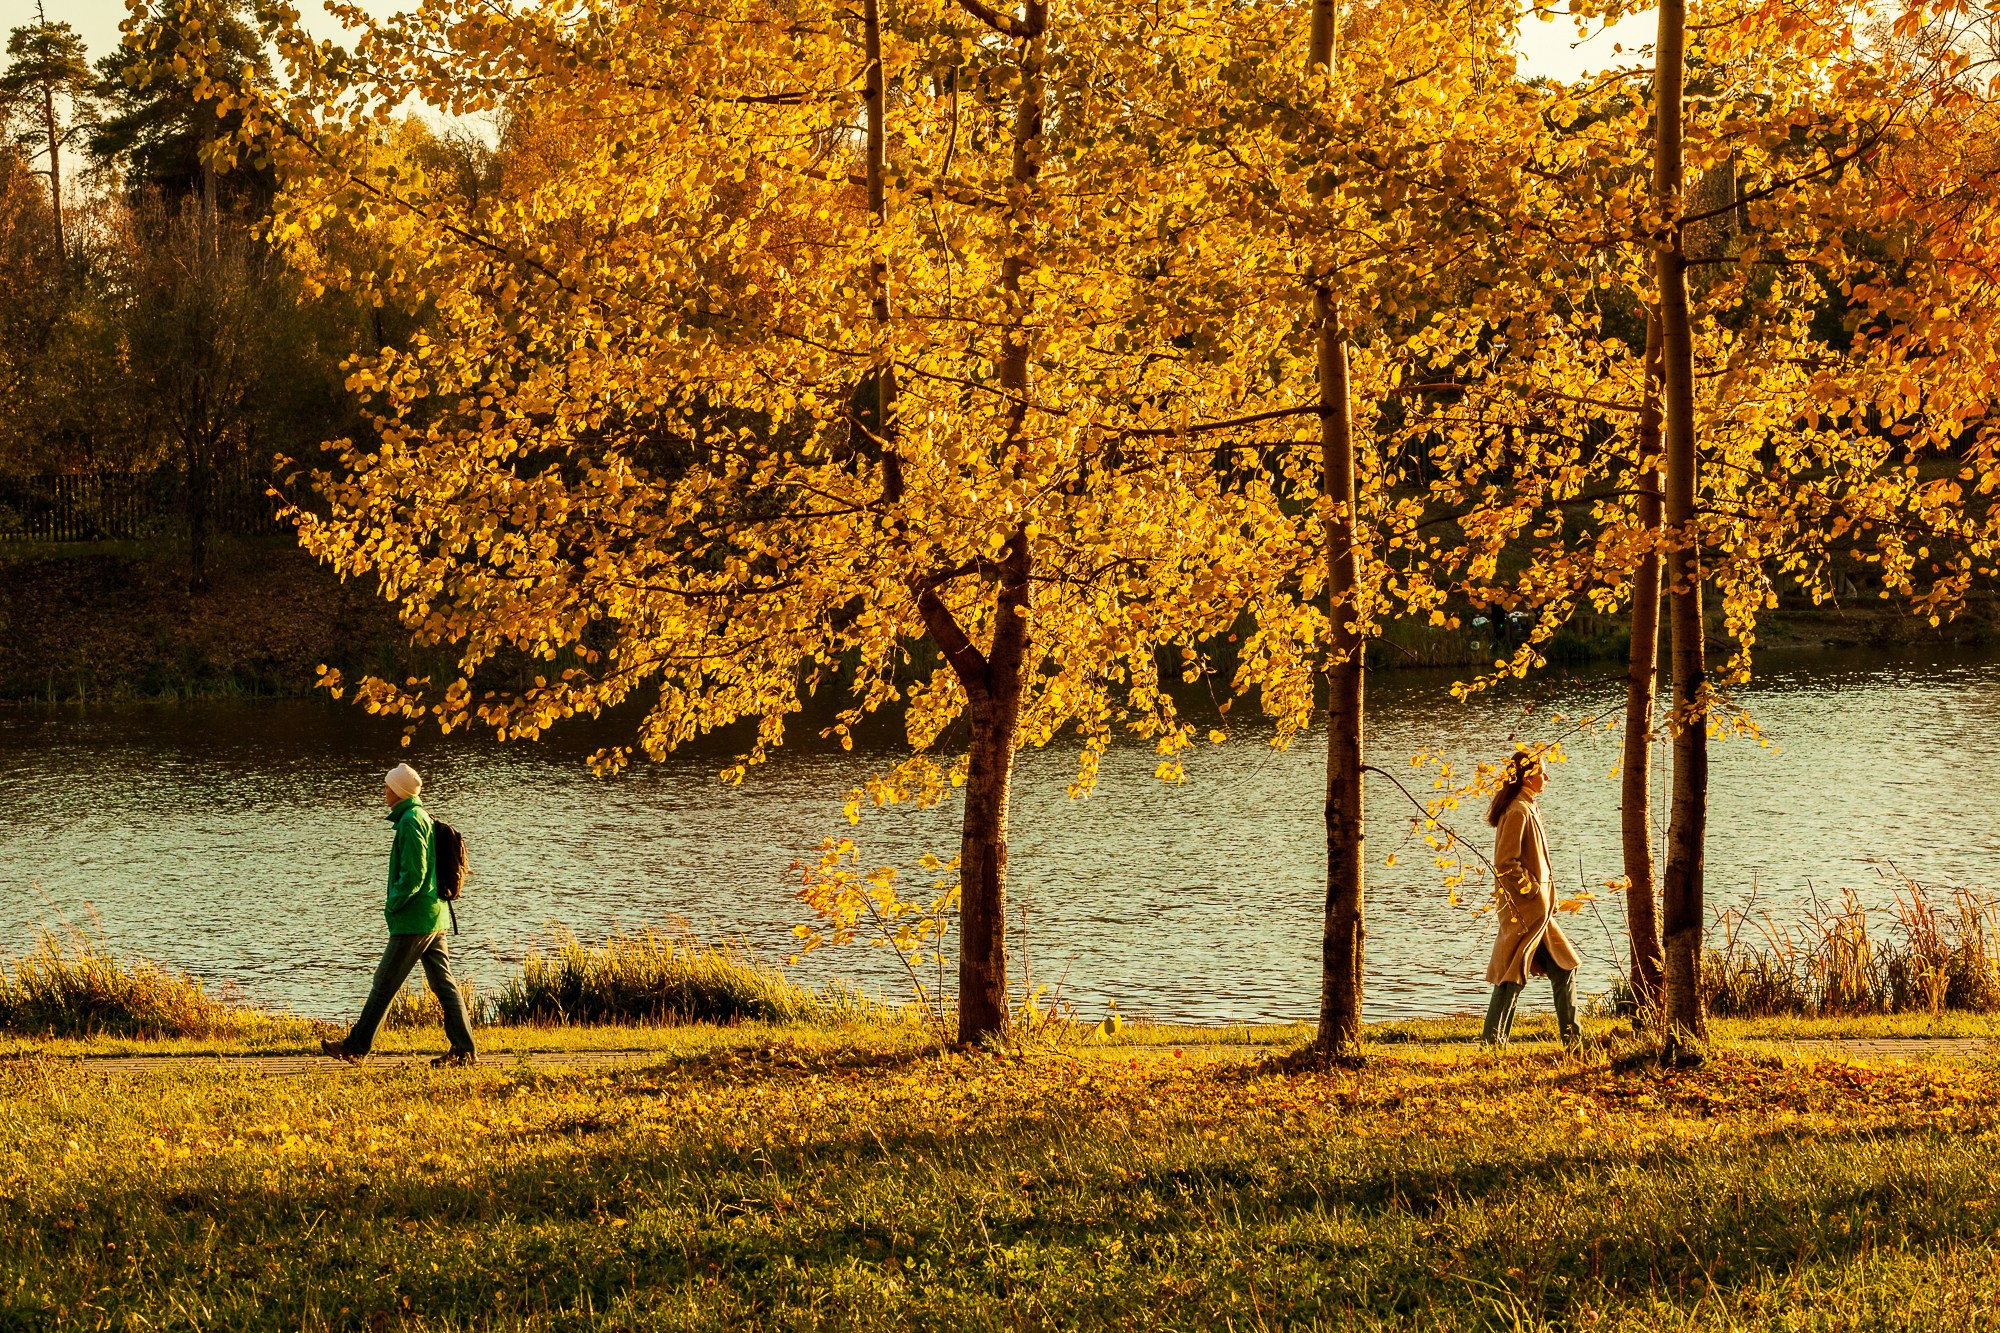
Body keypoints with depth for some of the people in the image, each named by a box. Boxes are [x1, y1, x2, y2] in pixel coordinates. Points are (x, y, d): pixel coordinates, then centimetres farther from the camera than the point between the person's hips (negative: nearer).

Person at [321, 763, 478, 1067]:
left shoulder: (410, 822, -14)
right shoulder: (425, 818, 17)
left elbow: (413, 874, -21)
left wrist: (392, 906, -11)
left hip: (413, 920, -9)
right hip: (435, 918, 9)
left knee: (384, 984, -1)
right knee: (444, 984, 6)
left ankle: (356, 1047, 6)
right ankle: (464, 1051, 1)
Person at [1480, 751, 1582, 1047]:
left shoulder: (1529, 809, 14)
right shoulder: (1518, 812, -16)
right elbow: (1505, 864, -21)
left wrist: (1546, 899, 16)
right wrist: (1534, 891, -16)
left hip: (1538, 911, 10)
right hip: (1524, 911, -10)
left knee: (1564, 969, 11)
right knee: (1514, 973, -4)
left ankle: (1572, 1035, 14)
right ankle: (1492, 1037, 1)